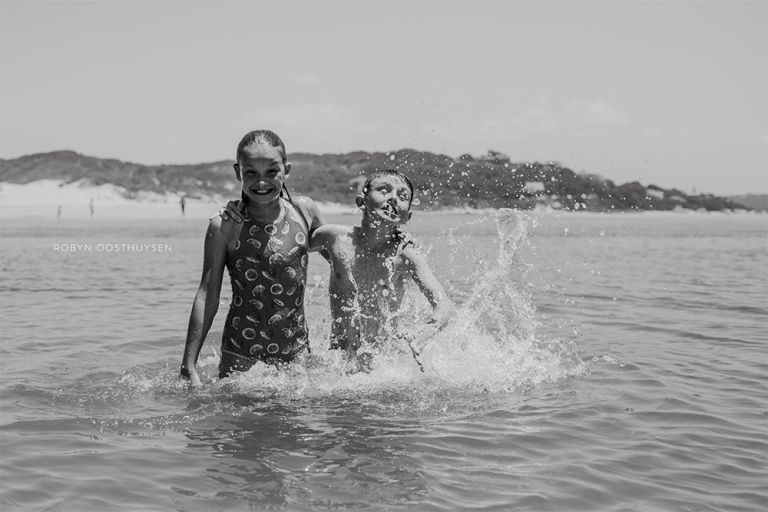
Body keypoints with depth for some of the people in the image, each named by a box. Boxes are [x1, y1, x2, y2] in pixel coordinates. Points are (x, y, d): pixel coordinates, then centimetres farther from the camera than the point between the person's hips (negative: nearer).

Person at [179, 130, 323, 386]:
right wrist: (188, 365, -8)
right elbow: (207, 297, -5)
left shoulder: (304, 211, 1)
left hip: (296, 355, 2)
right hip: (240, 357, -2)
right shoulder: (224, 227, -7)